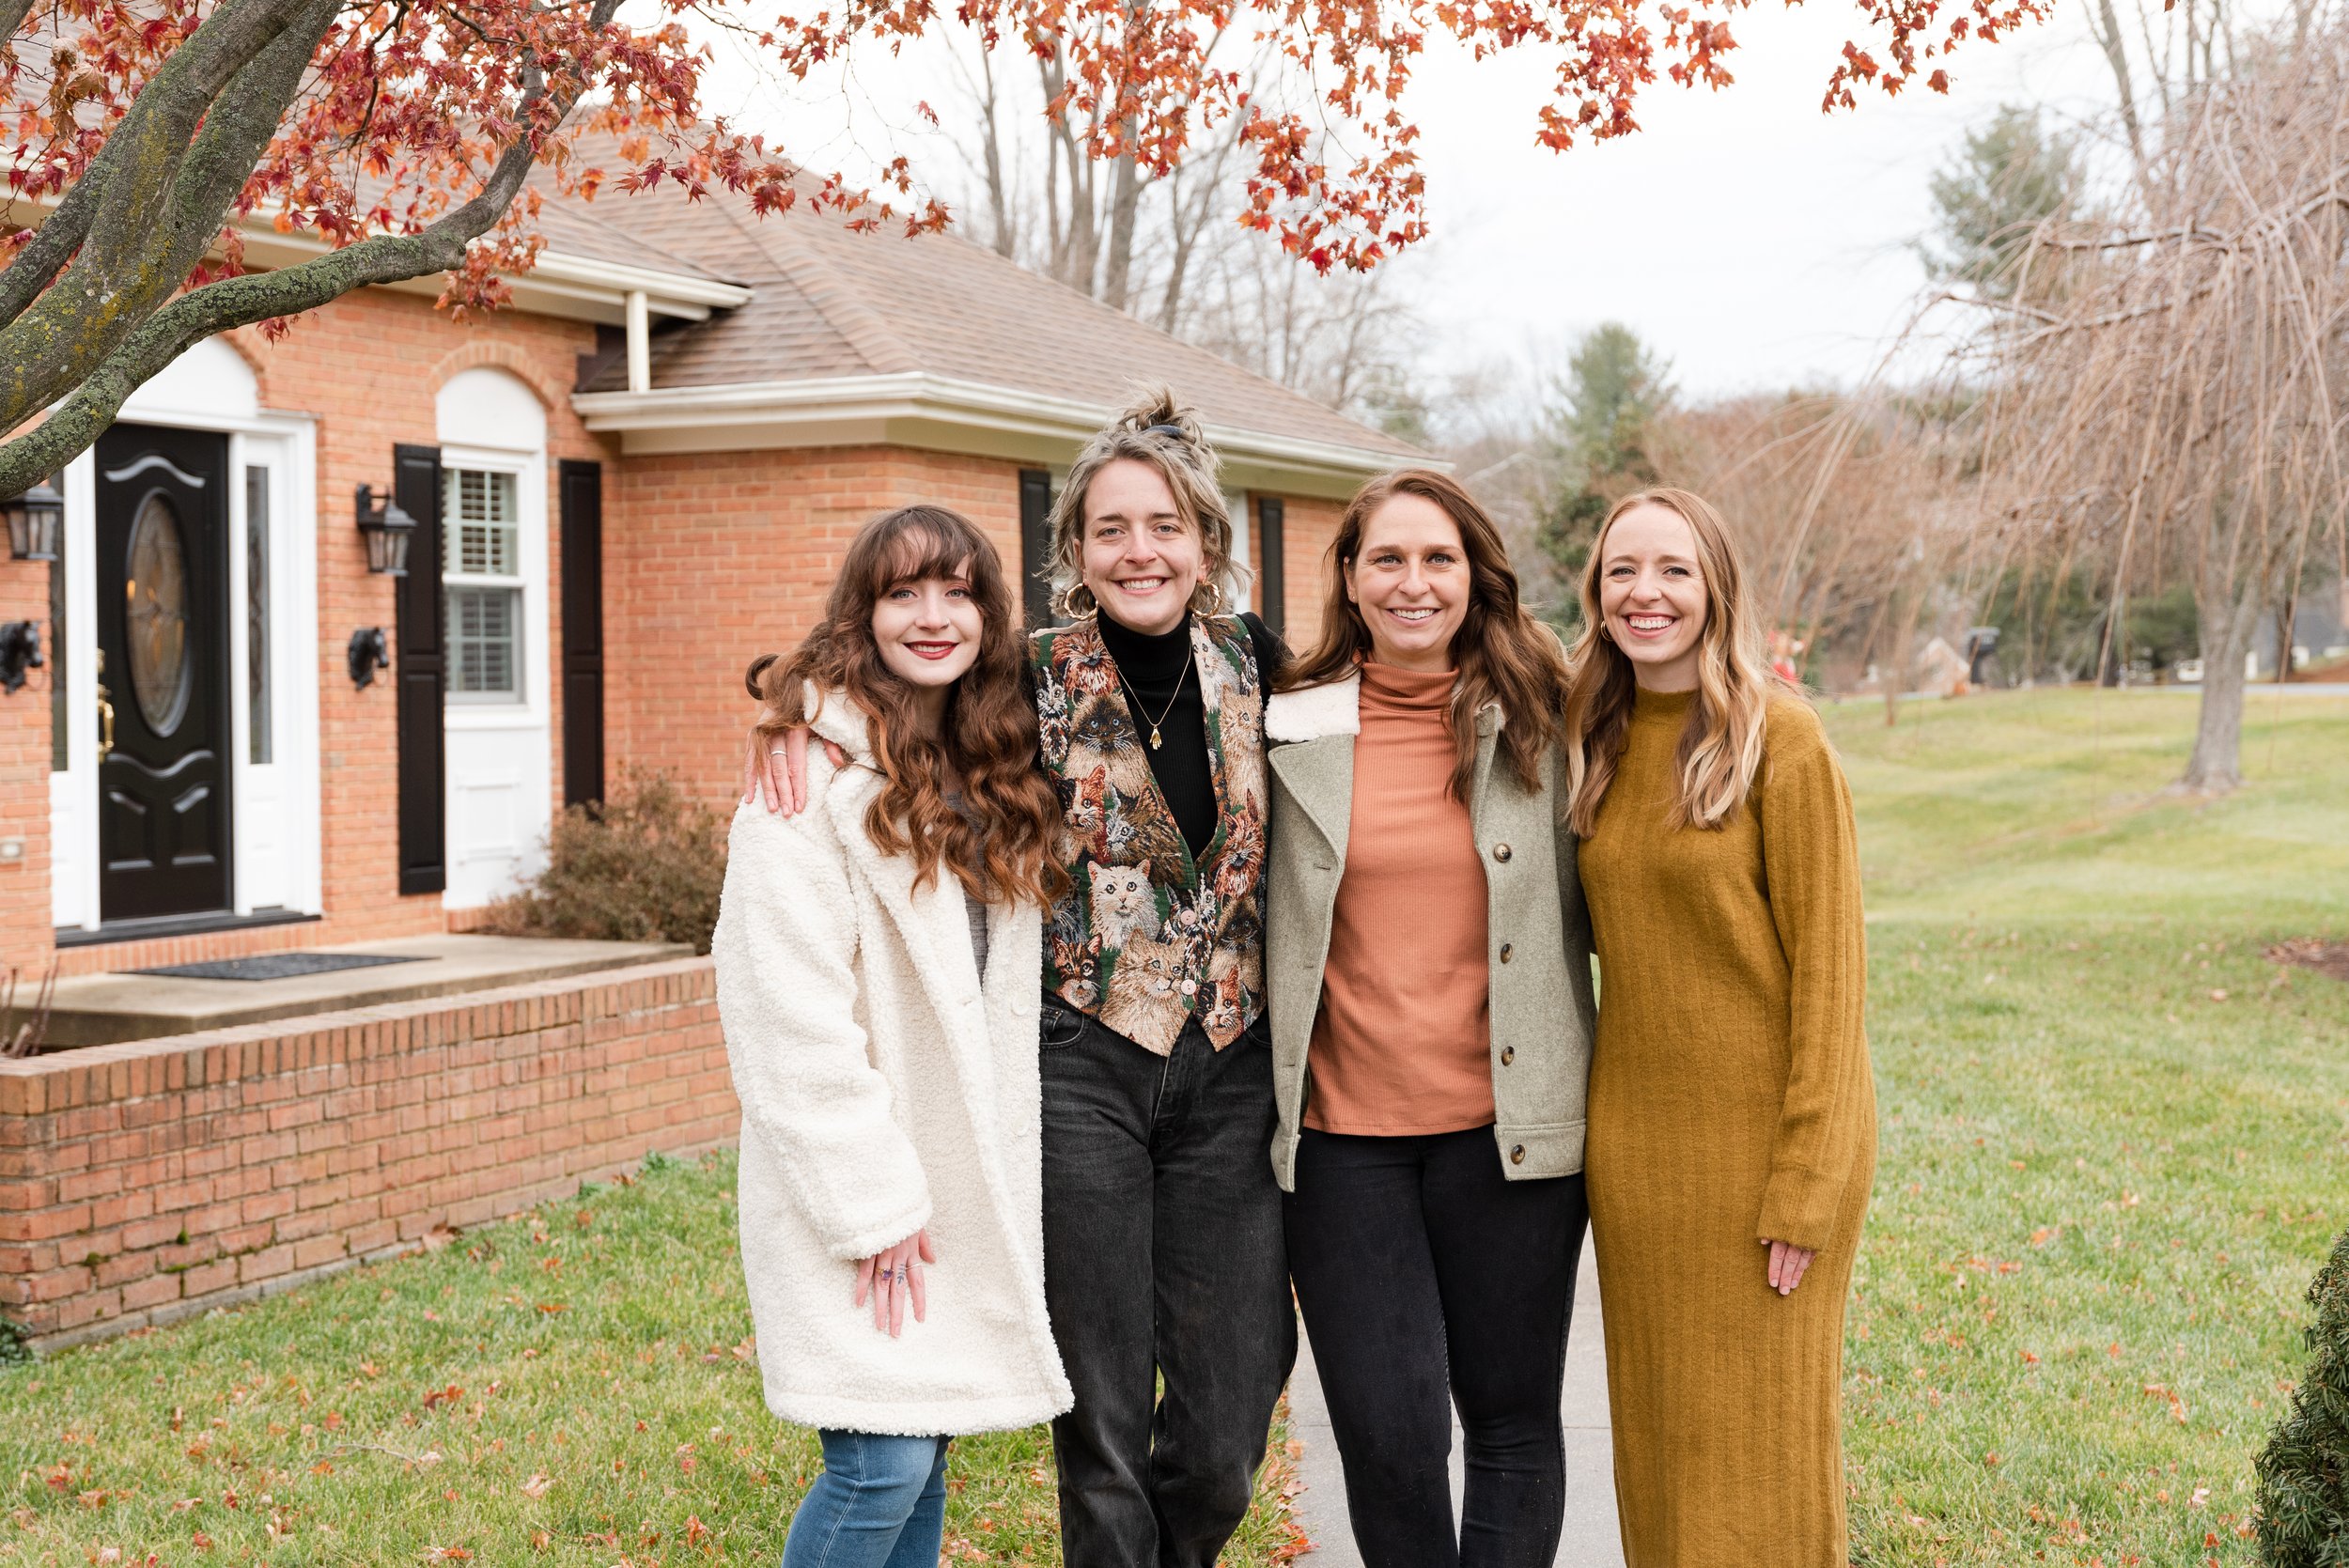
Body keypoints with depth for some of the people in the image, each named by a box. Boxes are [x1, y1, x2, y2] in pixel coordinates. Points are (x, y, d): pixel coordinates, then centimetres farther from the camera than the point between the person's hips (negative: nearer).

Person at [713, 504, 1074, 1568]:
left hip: (964, 1176, 8)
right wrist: (869, 1198, -19)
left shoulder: (989, 767, 12)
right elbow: (788, 1005, -19)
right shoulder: (812, 766, -14)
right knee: (880, 1461, -9)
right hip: (856, 1173, -7)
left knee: (923, 1450, 13)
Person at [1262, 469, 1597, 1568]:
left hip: (1506, 1125, 0)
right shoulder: (1290, 729, 2)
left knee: (1511, 1419, 9)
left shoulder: (1539, 723, 2)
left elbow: (1591, 902, 13)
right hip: (1342, 1131, 0)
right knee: (1387, 1428, -1)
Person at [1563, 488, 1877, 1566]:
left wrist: (1805, 1185, -14)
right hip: (1634, 1129, 5)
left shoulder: (1779, 736, -11)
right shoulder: (1594, 741, 7)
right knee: (1657, 1432, 13)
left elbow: (1827, 961, -12)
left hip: (1761, 1126, -5)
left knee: (1764, 1438, 3)